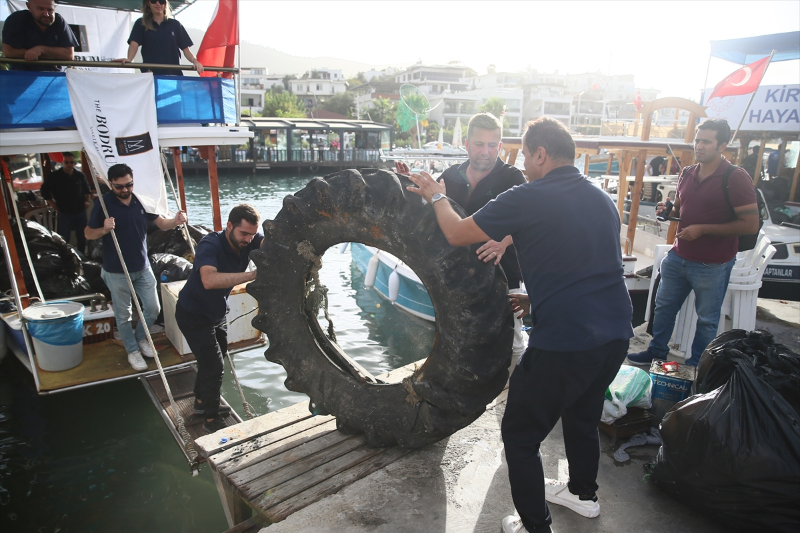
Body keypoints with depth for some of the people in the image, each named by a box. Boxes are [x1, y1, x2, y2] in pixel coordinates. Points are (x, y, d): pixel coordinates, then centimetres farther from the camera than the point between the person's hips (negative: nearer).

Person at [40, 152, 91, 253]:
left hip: (80, 211, 3)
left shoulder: (80, 175, 4)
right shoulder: (55, 176, -4)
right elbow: (44, 191, 6)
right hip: (64, 213, -3)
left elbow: (87, 190, 19)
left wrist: (87, 201, 5)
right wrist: (53, 204, -1)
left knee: (82, 238, 11)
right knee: (64, 239, 0)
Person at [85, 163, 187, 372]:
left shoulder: (141, 200, -1)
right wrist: (104, 230, -29)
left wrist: (175, 221, -19)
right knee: (123, 315, 9)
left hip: (143, 268, 4)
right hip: (117, 271, -3)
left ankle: (141, 337, 35)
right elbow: (88, 234, -7)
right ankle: (132, 350, 27)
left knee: (153, 308, 9)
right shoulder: (104, 203, -11)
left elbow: (161, 223, 2)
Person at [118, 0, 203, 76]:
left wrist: (194, 61, -11)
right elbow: (134, 44, 0)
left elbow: (185, 48, 10)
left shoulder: (175, 25, 15)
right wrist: (129, 59, -20)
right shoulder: (141, 24, 14)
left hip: (174, 73, 1)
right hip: (150, 73, -1)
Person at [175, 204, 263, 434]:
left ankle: (201, 401, 45)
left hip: (217, 312, 8)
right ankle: (211, 420, 13)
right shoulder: (210, 245, -34)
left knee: (213, 359, 22)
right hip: (194, 315, -8)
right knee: (213, 366, -5)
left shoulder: (248, 240, -15)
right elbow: (209, 280, -52)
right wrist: (252, 275, -59)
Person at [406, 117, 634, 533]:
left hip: (564, 340, -9)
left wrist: (436, 196, 11)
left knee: (520, 435, 10)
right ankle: (583, 493, 51)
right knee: (583, 416, 30)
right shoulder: (602, 199, 12)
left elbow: (456, 234, -8)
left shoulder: (529, 198, -13)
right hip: (615, 334, 9)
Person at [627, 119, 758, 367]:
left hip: (712, 264, -6)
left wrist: (702, 229, -21)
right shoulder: (687, 173, 5)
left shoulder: (736, 178, -15)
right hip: (678, 256, 6)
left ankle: (695, 366, 26)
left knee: (706, 319, 10)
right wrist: (667, 210, -4)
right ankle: (657, 352, 35)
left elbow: (751, 224, -18)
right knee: (664, 306, 17)